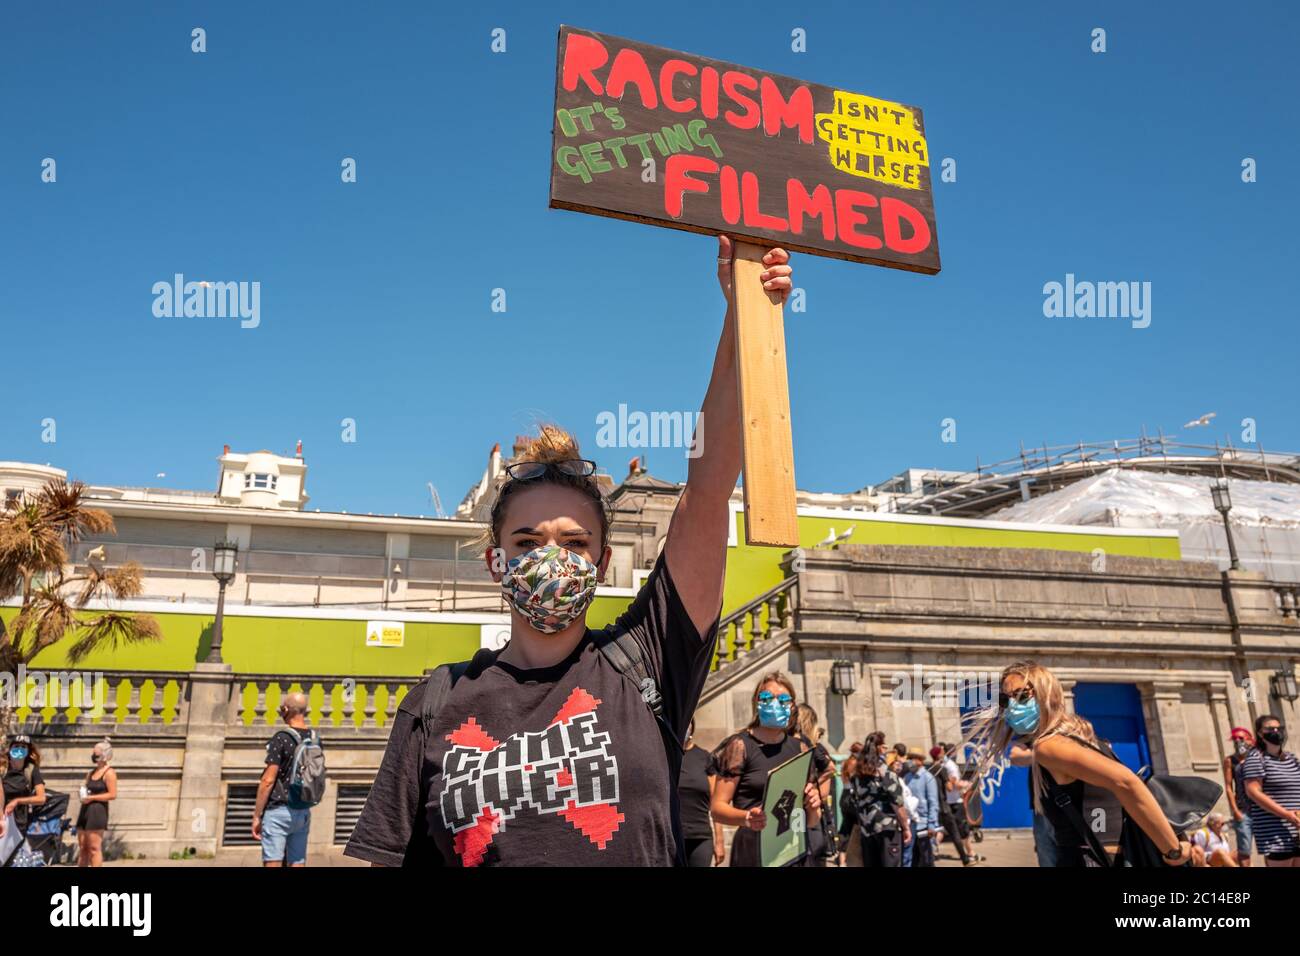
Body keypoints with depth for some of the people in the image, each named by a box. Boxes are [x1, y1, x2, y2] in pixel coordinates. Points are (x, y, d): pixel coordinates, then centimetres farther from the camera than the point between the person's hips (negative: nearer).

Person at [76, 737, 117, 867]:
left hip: (97, 811, -8)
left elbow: (112, 795, -14)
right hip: (85, 810, 8)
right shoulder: (90, 773, 17)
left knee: (94, 848, -8)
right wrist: (83, 793, 3)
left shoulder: (109, 773, -7)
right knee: (82, 847, 9)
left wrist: (92, 797, -15)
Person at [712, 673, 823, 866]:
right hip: (755, 850, -4)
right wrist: (746, 818, -24)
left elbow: (812, 822, 15)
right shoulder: (740, 745, -2)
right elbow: (718, 807, -7)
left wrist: (813, 807, -6)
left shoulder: (801, 749, 11)